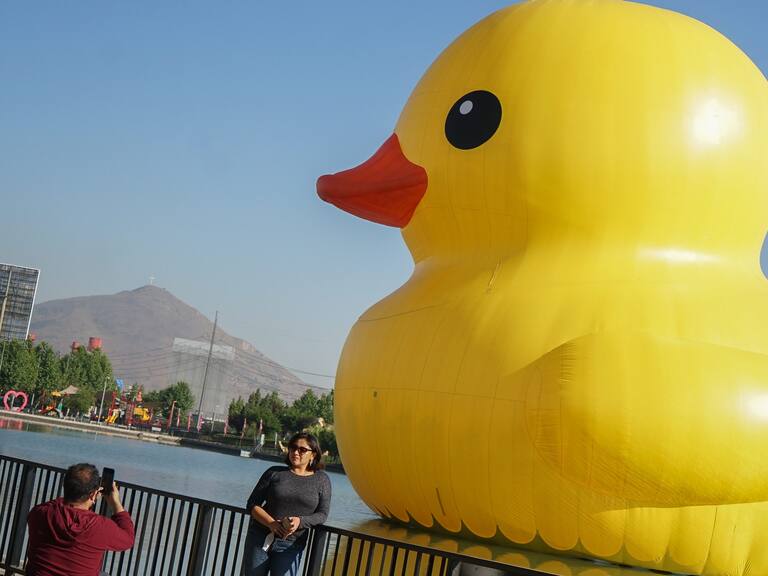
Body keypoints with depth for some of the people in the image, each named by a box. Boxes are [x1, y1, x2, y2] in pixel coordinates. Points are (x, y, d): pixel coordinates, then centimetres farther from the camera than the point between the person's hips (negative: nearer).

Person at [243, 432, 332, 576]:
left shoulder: (322, 480, 4)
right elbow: (252, 505, 1)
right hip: (260, 537, 1)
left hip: (290, 546, -1)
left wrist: (300, 521, -21)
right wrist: (271, 523, -16)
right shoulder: (275, 473, 3)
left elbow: (322, 514, 0)